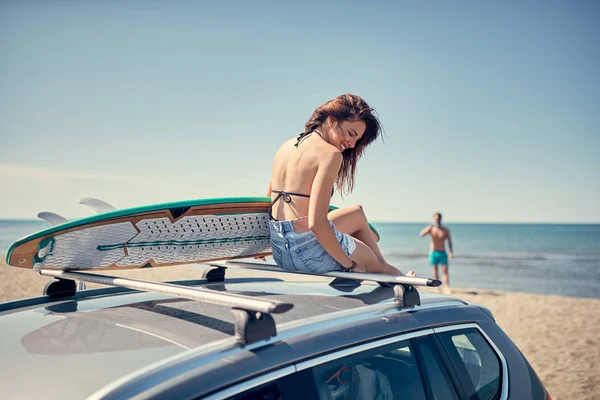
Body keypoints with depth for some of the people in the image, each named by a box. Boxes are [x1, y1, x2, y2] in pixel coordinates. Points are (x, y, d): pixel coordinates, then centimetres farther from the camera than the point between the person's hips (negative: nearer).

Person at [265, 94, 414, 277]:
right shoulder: (330, 154, -16)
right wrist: (350, 264, -11)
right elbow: (316, 222, -23)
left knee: (357, 213, 30)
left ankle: (383, 266, 42)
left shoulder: (287, 146, 9)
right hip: (310, 251, -8)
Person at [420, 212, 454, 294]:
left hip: (443, 253, -1)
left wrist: (451, 252, -7)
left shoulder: (446, 230, 1)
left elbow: (449, 241, 4)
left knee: (445, 271, -9)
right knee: (435, 270, 6)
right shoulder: (430, 228, -1)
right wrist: (429, 228, -29)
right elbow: (421, 234, -16)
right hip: (433, 252, 1)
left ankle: (447, 288, -13)